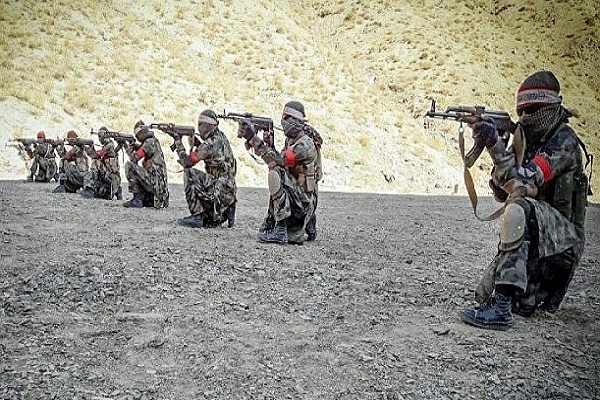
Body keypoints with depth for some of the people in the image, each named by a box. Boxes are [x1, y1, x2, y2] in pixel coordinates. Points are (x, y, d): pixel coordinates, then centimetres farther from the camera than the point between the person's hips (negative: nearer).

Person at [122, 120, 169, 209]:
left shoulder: (149, 142, -10)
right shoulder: (154, 141, 18)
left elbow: (134, 158, -14)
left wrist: (126, 146, 1)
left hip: (154, 181, -10)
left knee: (129, 165, -16)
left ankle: (137, 199, -14)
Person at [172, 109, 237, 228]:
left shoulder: (210, 143, -18)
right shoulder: (221, 137, 10)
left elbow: (187, 162, -15)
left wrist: (178, 142, -3)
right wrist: (196, 143, 9)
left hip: (220, 190, -10)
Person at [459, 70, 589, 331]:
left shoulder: (564, 141, -13)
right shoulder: (525, 141, 10)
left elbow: (525, 182, -28)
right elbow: (501, 193, 4)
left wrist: (495, 145, -34)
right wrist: (493, 145, -10)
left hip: (562, 236, -7)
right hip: (532, 233, 8)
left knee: (520, 209, -39)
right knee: (485, 295, 0)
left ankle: (501, 309, -42)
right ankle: (539, 288, 30)